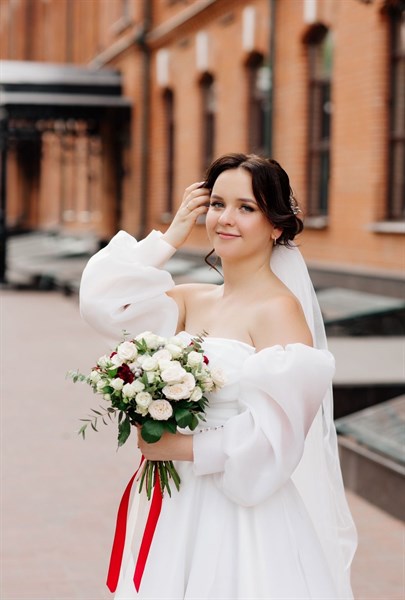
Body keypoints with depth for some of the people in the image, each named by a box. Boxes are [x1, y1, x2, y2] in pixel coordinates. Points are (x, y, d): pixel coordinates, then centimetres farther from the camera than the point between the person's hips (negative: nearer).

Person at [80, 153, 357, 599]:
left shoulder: (279, 309, -14)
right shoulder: (191, 300, 6)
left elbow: (276, 434, -20)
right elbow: (105, 304, -6)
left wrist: (187, 448, -14)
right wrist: (171, 237, -2)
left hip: (247, 514, -6)